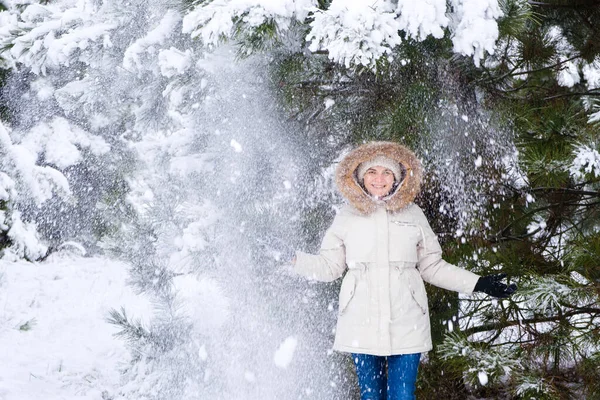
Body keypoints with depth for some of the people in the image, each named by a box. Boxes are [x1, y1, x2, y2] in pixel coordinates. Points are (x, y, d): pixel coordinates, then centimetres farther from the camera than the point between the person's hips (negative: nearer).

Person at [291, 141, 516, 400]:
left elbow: (432, 267, 12)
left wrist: (478, 284, 7)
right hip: (363, 323, 0)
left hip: (405, 323, 0)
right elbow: (328, 266, 7)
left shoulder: (413, 215, 8)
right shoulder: (347, 216, 6)